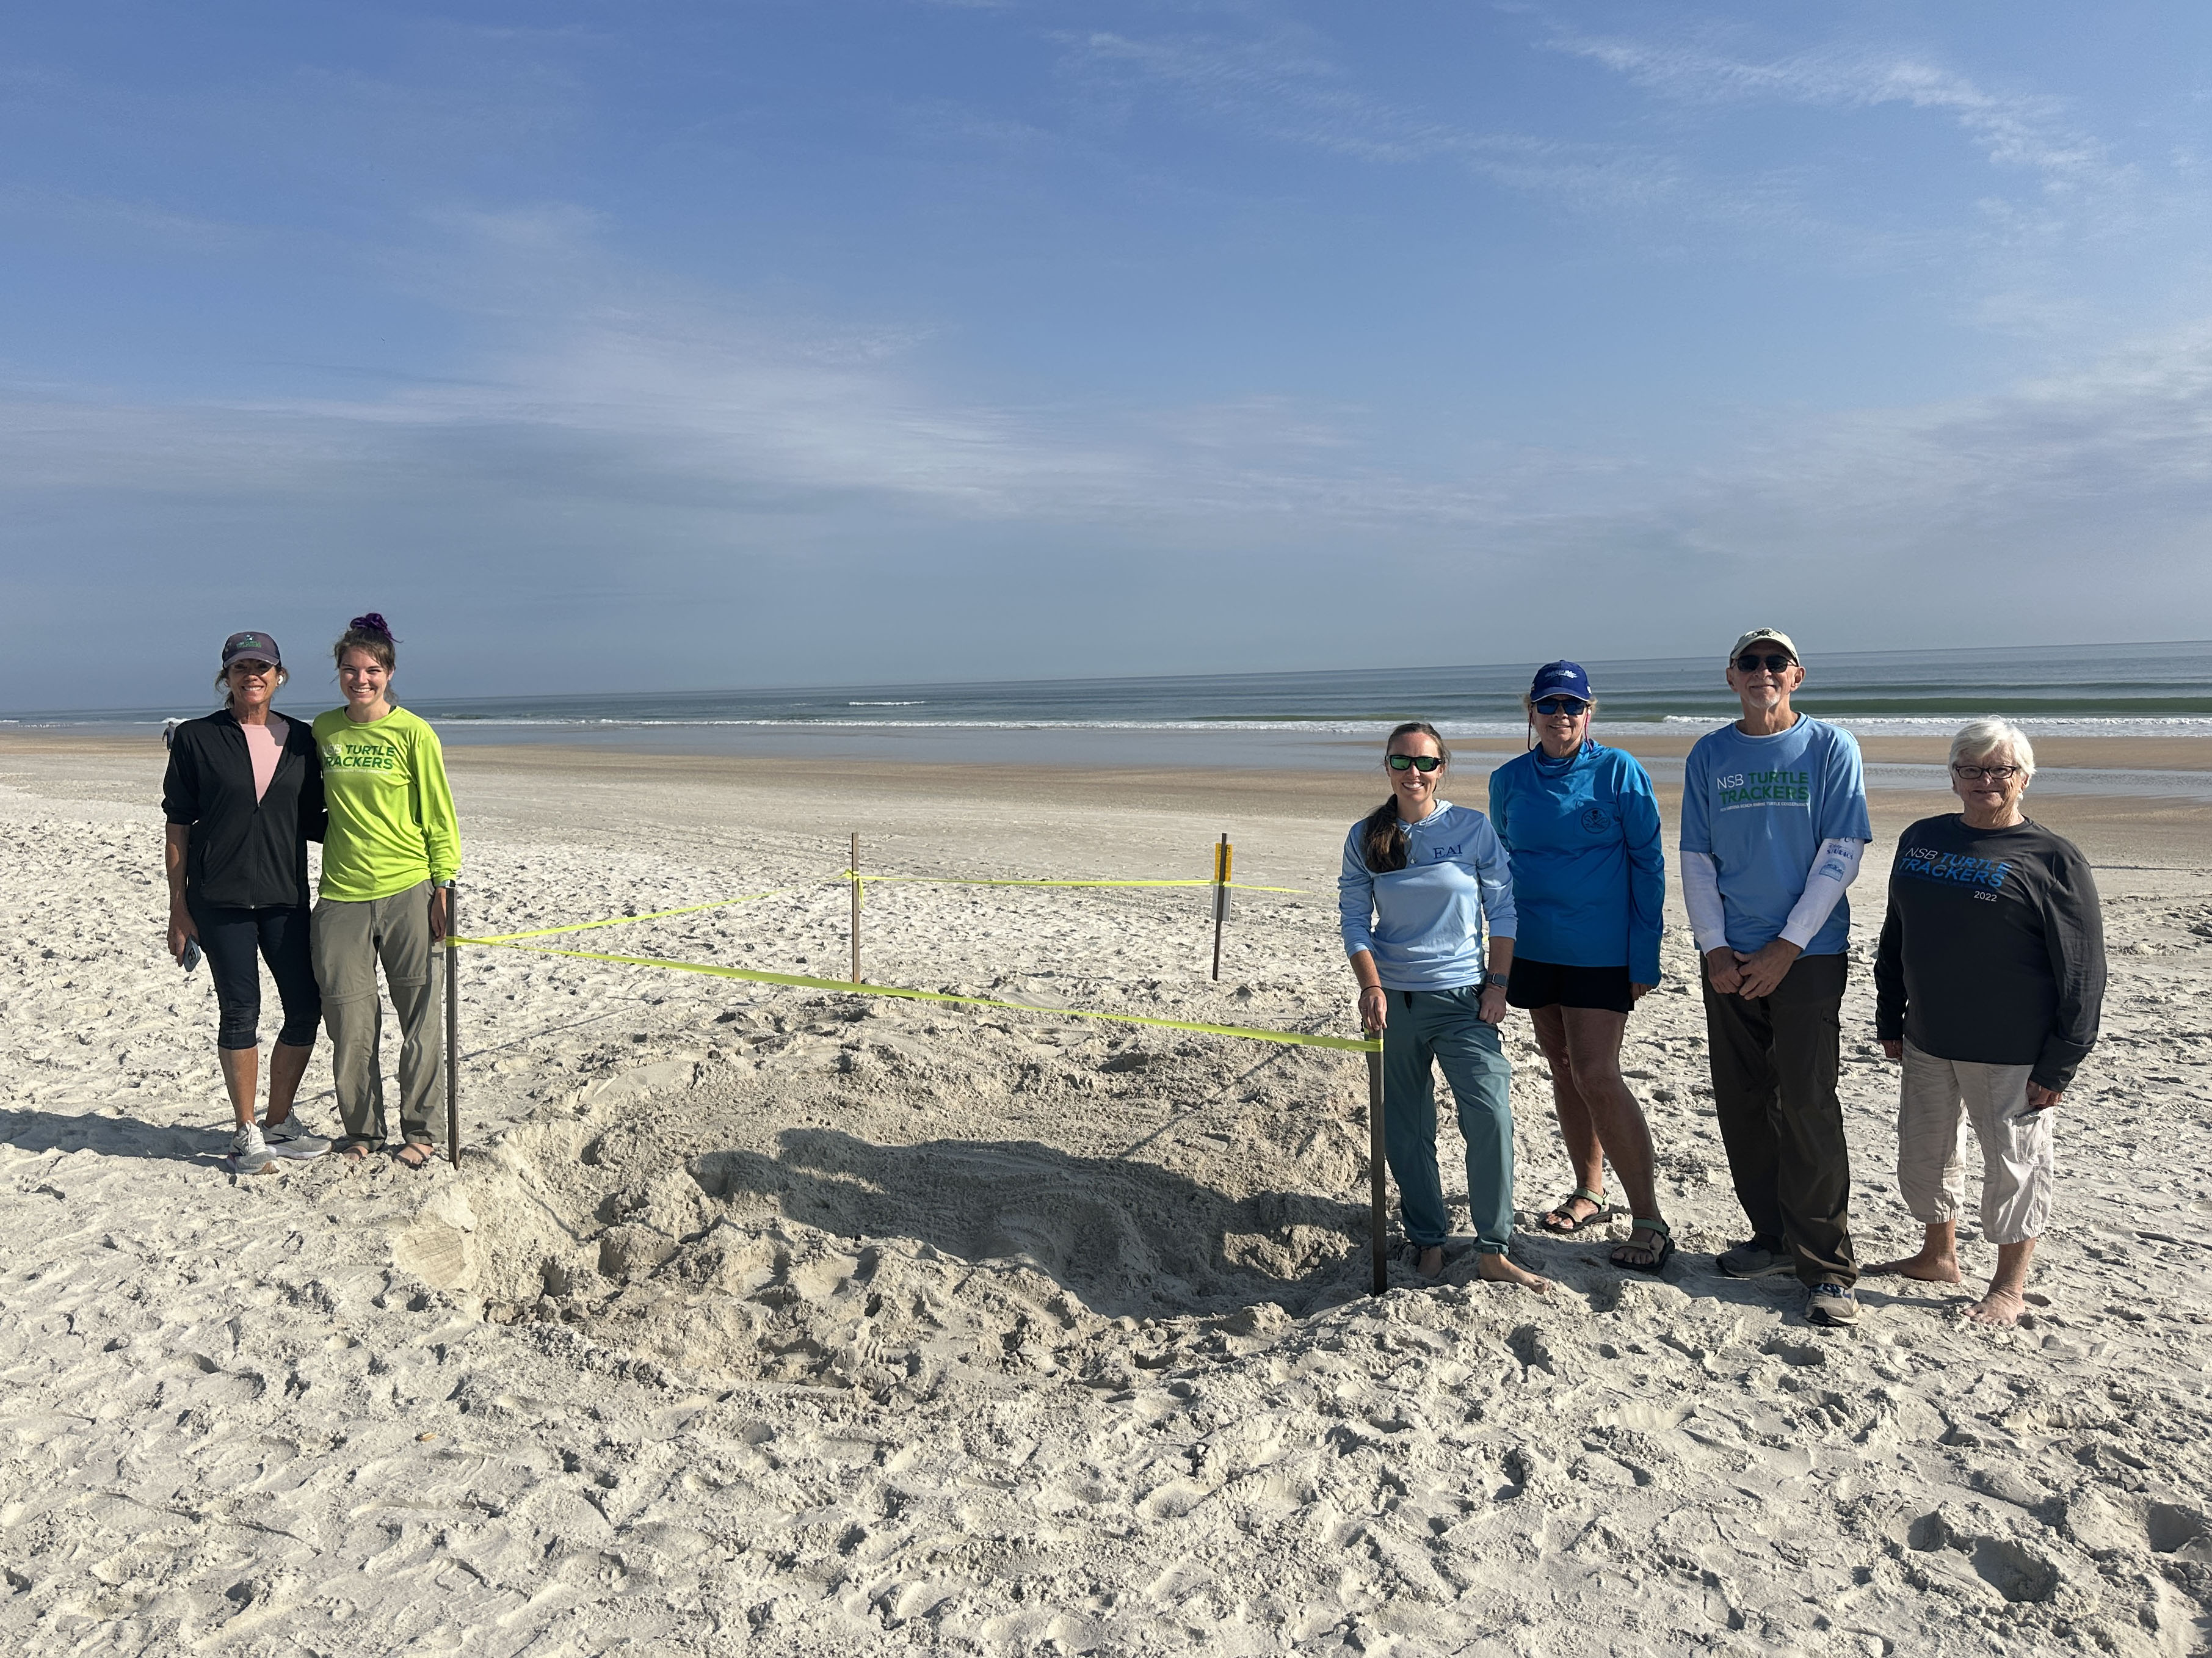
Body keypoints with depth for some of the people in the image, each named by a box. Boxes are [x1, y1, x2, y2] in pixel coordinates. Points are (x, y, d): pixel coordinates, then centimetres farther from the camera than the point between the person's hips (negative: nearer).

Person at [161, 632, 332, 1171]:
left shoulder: (300, 739, 8)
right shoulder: (195, 738, 0)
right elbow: (177, 827, 0)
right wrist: (178, 909, -3)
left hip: (286, 896, 3)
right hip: (220, 899, -3)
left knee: (306, 1008, 3)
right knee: (240, 1012, 2)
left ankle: (280, 1122, 21)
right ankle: (247, 1132, 17)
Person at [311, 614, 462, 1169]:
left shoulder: (412, 733, -2)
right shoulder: (323, 729, 9)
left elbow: (439, 815, -1)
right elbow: (320, 805, 21)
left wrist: (443, 888, -6)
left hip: (407, 892, -3)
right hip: (341, 895, 3)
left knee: (420, 1017, 3)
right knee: (349, 1022, 5)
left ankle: (419, 1129, 18)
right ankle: (362, 1129, 22)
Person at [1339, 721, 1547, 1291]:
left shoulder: (1474, 828, -1)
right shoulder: (1365, 838, 3)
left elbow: (1503, 911, 3)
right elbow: (1354, 919, 3)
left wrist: (1496, 985, -3)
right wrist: (1371, 987, -9)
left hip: (1462, 998, -1)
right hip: (1394, 1000, 2)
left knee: (1490, 1113, -14)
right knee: (1405, 1126, 7)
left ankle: (1493, 1252, -1)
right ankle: (1428, 1240, 23)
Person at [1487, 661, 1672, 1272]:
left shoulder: (1619, 771, -6)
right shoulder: (1509, 780, 5)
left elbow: (1648, 865, -5)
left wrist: (1644, 957, -9)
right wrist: (1501, 951, 12)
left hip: (1601, 952, -5)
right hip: (1534, 950, 5)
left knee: (1596, 1076, -12)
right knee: (1564, 1073, 13)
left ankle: (1649, 1218, -3)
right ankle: (1589, 1193, 28)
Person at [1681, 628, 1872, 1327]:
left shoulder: (1830, 747, 0)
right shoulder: (1708, 756, 8)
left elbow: (1841, 855, -5)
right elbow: (1696, 860, 8)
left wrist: (1785, 948, -11)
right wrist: (1716, 949, -3)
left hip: (1808, 954, -3)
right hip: (1729, 958, 4)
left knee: (1808, 1106, -6)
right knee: (1741, 1104, 8)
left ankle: (1826, 1267, 4)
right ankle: (1772, 1236, 23)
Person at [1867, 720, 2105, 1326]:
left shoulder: (2053, 858, -9)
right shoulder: (1921, 839, 7)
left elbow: (2082, 973, -10)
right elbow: (1896, 936, 15)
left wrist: (2059, 1063, -13)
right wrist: (1890, 1020, 14)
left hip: (2011, 1054, -6)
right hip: (1926, 1044, 6)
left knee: (2015, 1162, 7)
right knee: (1922, 1151, 16)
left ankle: (2011, 1287, 23)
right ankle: (1938, 1256, 36)